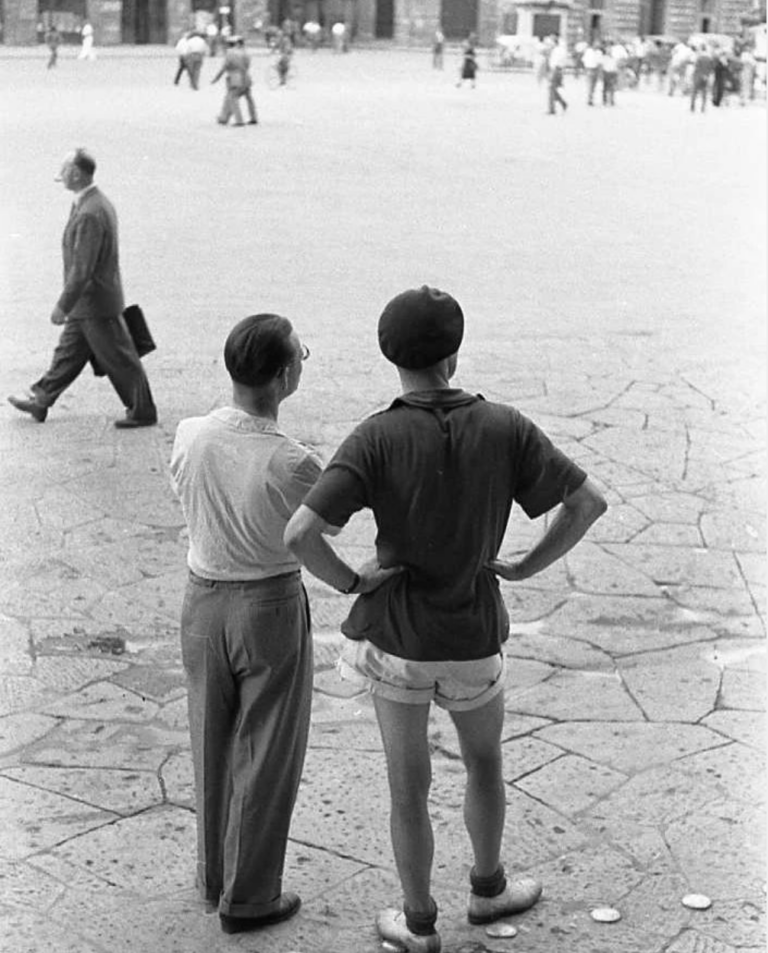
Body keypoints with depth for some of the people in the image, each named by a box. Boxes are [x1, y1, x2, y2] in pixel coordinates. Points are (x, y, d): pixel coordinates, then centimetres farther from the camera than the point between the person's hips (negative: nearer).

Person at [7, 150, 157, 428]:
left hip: (96, 303, -10)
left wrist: (63, 306, -19)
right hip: (88, 303, 10)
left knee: (120, 360, 3)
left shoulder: (89, 214, -26)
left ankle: (143, 412, 14)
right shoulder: (99, 202, 7)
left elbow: (82, 268, -26)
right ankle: (41, 401, 28)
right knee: (68, 353, 18)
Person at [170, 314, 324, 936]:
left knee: (214, 745, 22)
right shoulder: (294, 465, -26)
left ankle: (214, 874, 38)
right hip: (271, 609, -5)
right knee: (267, 757, 12)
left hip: (203, 601, 5)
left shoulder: (191, 437, -13)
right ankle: (248, 897, 23)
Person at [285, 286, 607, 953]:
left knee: (409, 786, 16)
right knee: (485, 760, 28)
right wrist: (526, 566, 1)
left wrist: (350, 580, -10)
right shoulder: (505, 428, -13)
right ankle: (488, 888, 45)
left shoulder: (375, 440, -18)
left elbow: (301, 534, -29)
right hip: (474, 642, 1)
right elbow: (589, 502, -10)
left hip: (395, 635, -1)